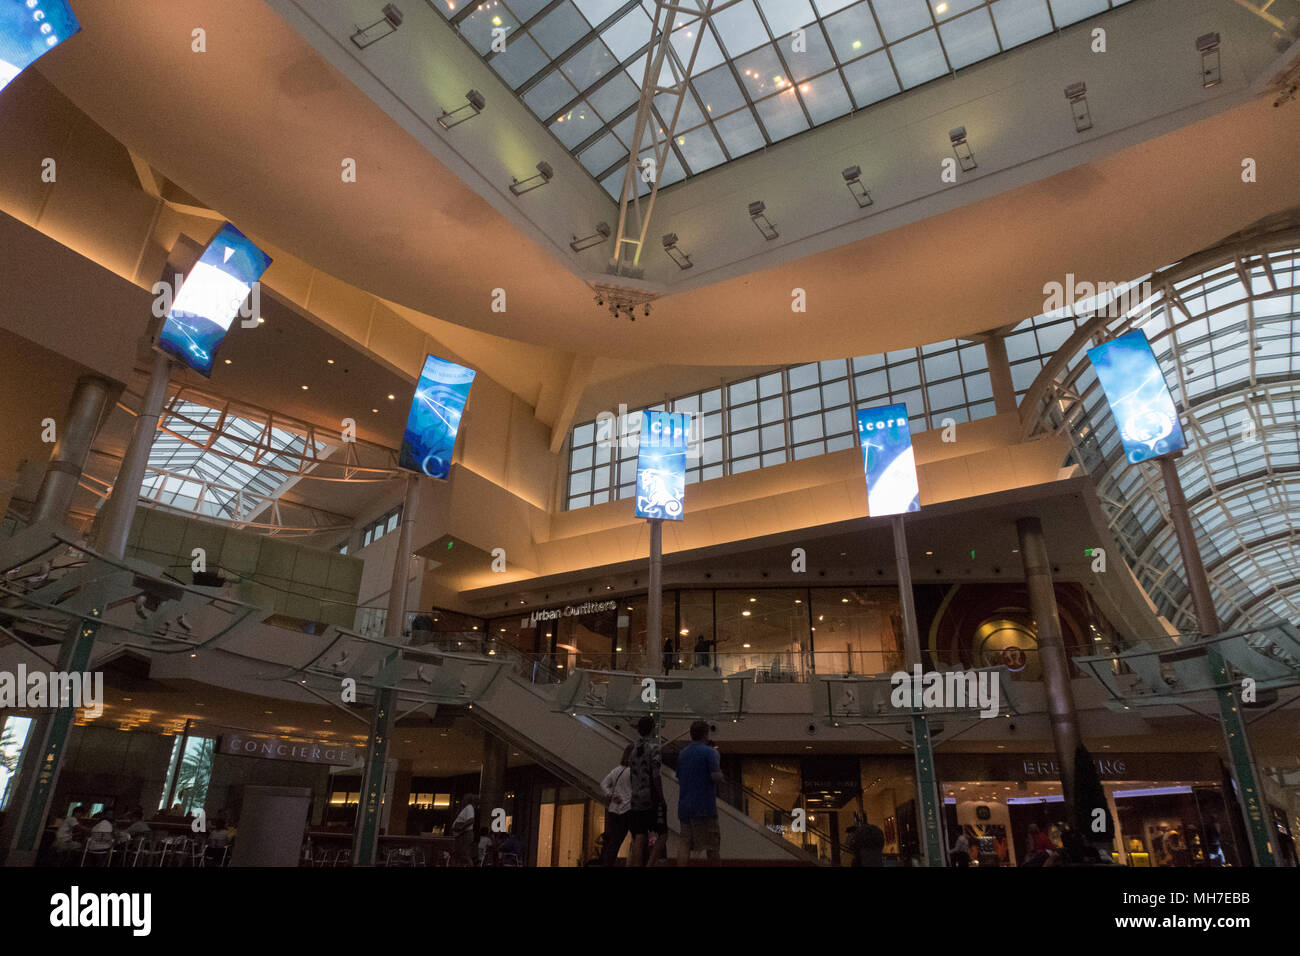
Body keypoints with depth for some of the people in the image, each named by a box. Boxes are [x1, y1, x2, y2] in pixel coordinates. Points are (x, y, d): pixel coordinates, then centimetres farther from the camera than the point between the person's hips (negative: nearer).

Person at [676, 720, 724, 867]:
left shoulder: (683, 752, 14)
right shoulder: (709, 752, -8)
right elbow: (716, 776, -16)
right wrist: (721, 775, 2)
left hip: (684, 805, 6)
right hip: (704, 806, -6)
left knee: (685, 843, 2)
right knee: (712, 843, 6)